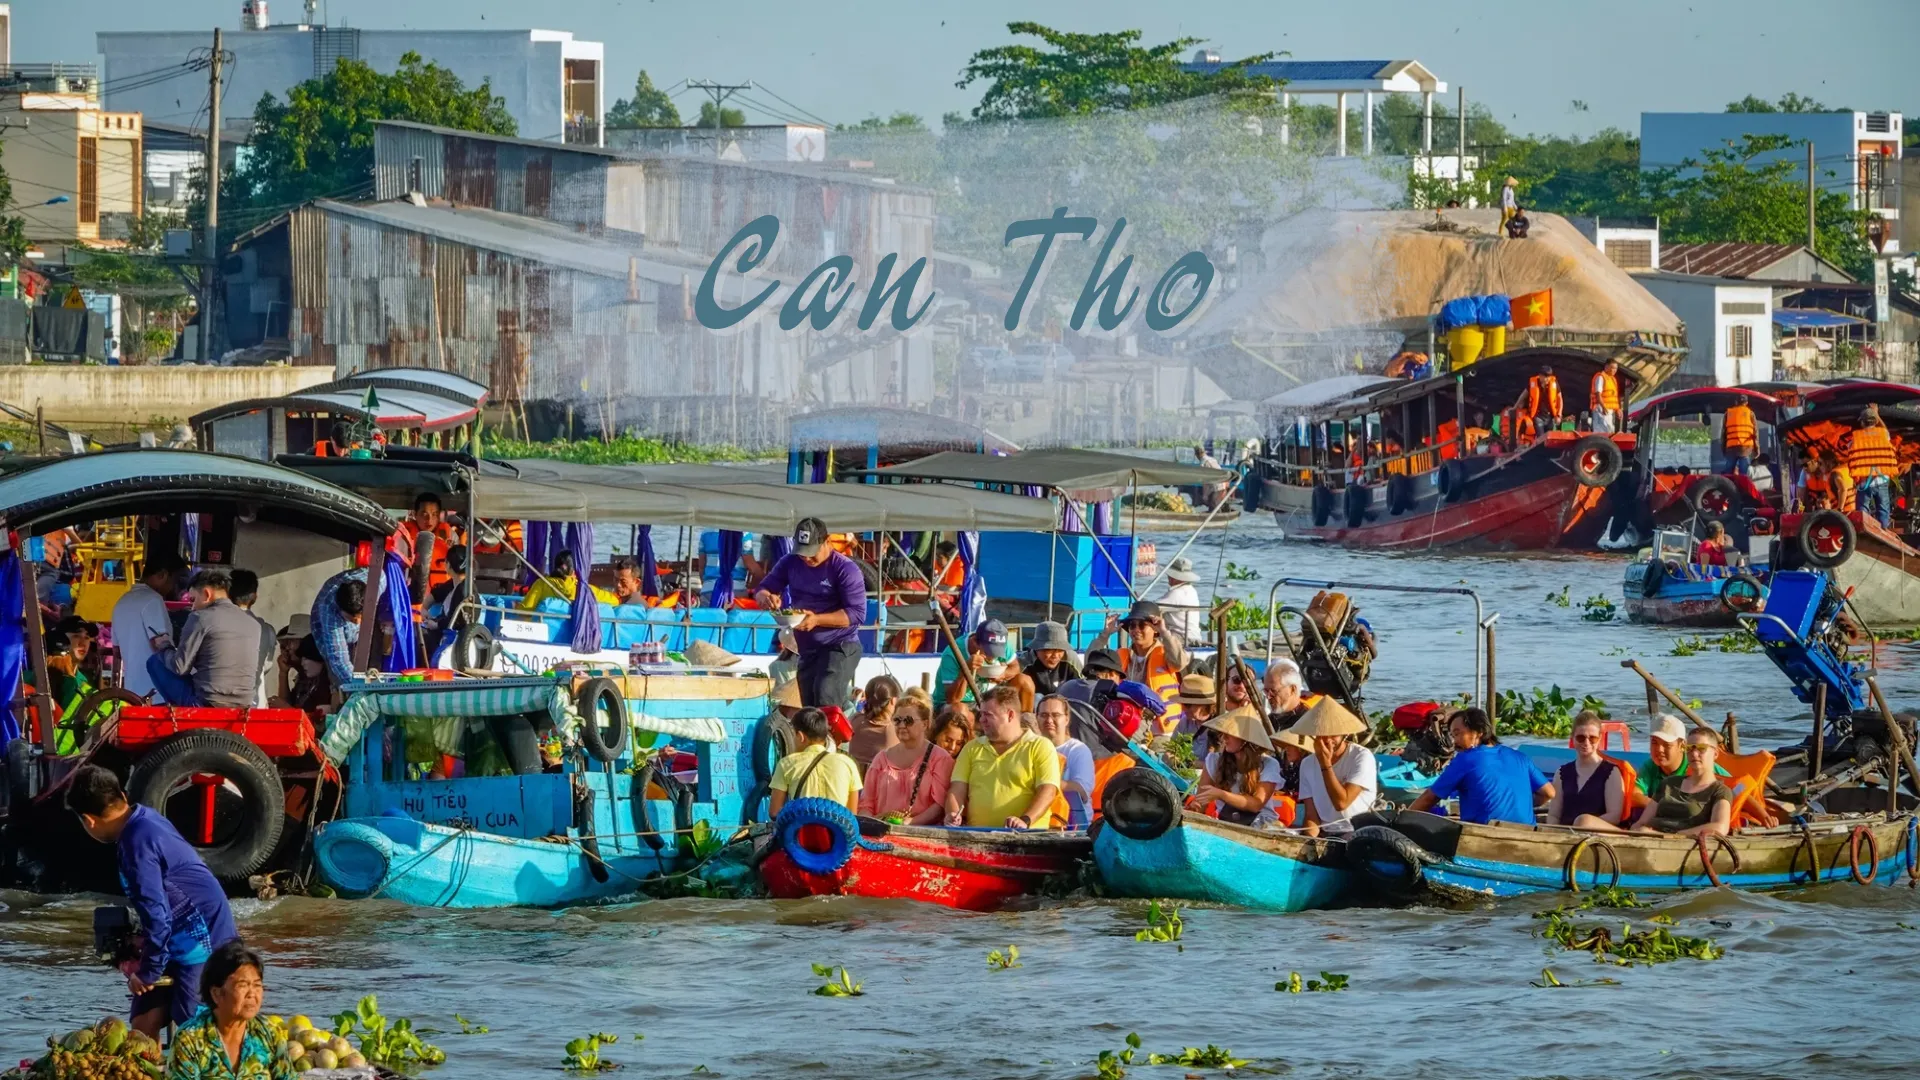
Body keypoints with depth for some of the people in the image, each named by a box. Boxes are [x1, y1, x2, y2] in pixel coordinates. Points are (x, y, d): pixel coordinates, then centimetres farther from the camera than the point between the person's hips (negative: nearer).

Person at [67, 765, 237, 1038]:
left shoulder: (137, 842, -22)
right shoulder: (147, 820, 8)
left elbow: (156, 915, -22)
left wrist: (148, 972, -10)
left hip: (201, 942, -10)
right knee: (144, 1025, 7)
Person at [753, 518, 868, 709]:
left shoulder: (845, 569, -13)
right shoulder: (790, 563, 5)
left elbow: (857, 613, -18)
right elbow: (762, 589, 10)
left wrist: (817, 619, -29)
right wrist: (765, 597, -16)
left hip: (840, 647, -7)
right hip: (807, 650, 7)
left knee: (825, 701, -28)